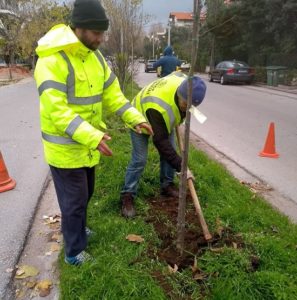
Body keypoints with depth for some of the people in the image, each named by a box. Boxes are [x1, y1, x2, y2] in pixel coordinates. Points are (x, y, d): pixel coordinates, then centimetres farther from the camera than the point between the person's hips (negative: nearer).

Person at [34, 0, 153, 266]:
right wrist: (92, 136, -38)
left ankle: (78, 230, 49)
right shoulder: (52, 60, -22)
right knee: (74, 200, 5)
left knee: (85, 194, 23)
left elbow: (112, 95, 6)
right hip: (65, 148, -7)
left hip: (87, 146, 8)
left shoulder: (95, 57, 5)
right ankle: (74, 252, 27)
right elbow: (57, 110, -28)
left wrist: (136, 118, -7)